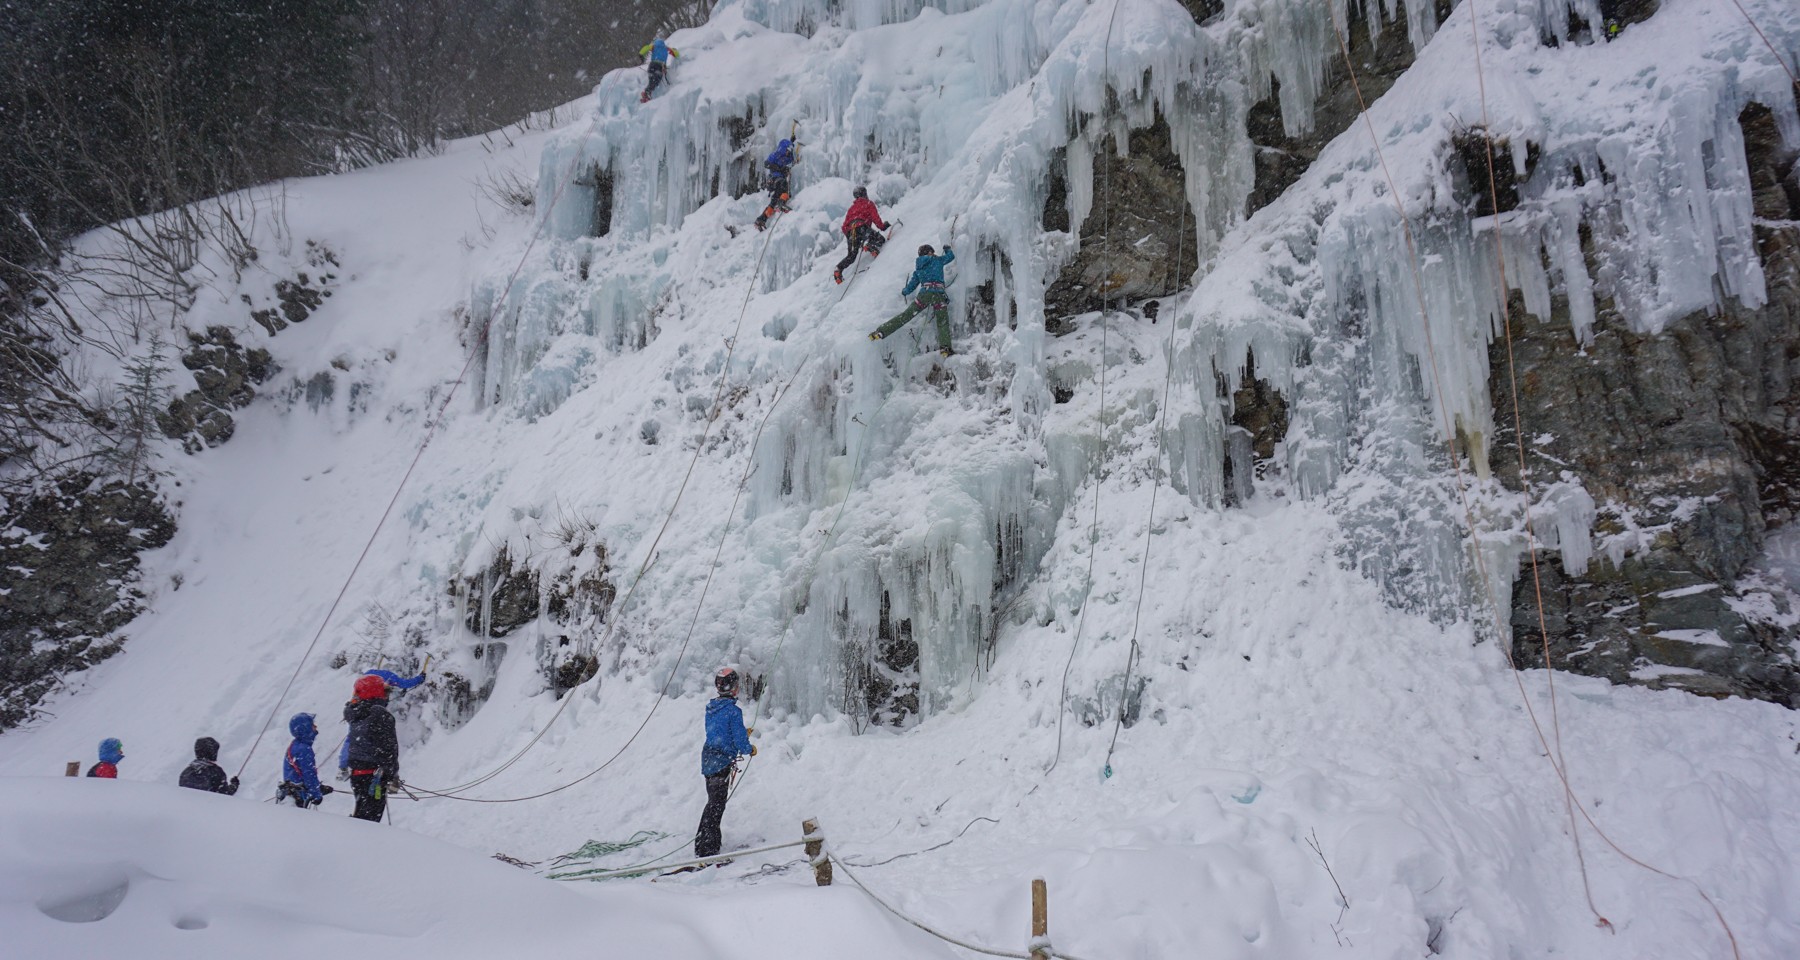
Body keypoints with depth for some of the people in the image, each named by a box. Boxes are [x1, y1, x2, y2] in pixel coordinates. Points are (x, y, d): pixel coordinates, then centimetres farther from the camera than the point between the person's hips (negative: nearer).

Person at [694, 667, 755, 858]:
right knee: (716, 804, -2)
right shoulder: (733, 711, -18)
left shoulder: (710, 708, 6)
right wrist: (750, 749, 4)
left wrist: (742, 733, 26)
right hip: (722, 762, -8)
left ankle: (712, 841, 31)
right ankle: (705, 848, -2)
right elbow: (740, 742, -18)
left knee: (714, 801, 20)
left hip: (708, 759, 8)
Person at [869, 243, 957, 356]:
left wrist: (904, 293, 47)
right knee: (943, 322, -1)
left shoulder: (918, 268, 23)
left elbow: (912, 285, 27)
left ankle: (881, 332, 0)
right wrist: (947, 248, 50)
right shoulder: (937, 260, 13)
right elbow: (951, 256, 28)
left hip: (924, 293, 3)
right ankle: (945, 347, -19)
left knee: (906, 315, 4)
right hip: (938, 293, -3)